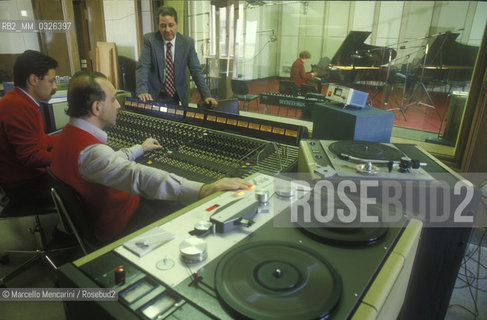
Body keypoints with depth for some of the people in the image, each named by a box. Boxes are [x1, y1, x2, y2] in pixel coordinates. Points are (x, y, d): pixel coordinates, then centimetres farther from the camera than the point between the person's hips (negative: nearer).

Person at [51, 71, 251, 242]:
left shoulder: (71, 133, 2)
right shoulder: (89, 151, -32)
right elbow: (140, 178, -47)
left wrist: (141, 148, 32)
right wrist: (204, 190, -54)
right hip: (119, 227, -10)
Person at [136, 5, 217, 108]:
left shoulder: (188, 42, -2)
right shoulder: (149, 39, -5)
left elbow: (196, 71, -2)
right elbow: (142, 67, -12)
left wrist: (206, 95, -14)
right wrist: (142, 91, -30)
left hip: (178, 97, 2)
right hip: (154, 96, -1)